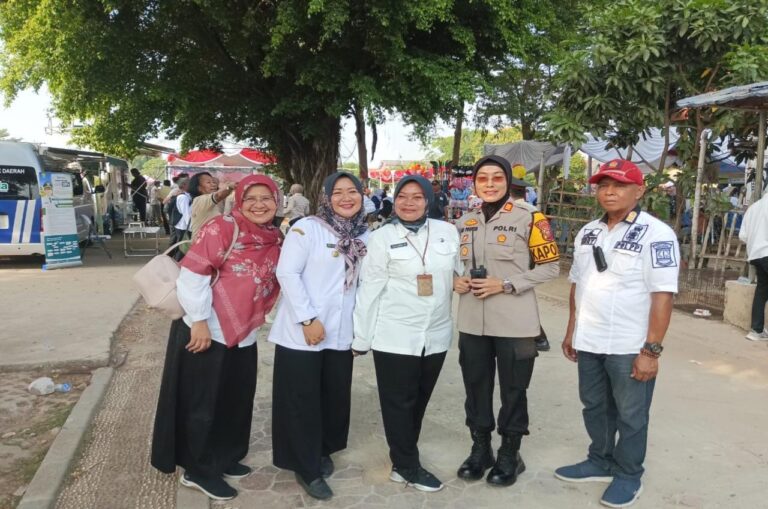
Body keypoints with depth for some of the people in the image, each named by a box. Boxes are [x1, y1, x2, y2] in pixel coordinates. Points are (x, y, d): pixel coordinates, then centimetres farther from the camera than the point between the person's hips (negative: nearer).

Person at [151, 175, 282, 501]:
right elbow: (192, 274, -19)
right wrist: (200, 320, -19)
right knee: (203, 404, 6)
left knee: (237, 402, 17)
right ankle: (198, 470, 23)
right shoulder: (222, 228, -15)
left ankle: (225, 459, 37)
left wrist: (253, 320, 13)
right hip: (207, 333, -7)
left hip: (244, 337, 7)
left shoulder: (276, 240, 5)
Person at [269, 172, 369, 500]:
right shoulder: (306, 228, -9)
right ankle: (306, 467, 22)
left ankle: (323, 452, 39)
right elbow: (287, 273, -14)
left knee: (336, 396, 15)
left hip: (341, 333, 5)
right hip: (301, 332, -5)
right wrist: (308, 319, -18)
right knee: (302, 400, 5)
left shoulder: (364, 235, 8)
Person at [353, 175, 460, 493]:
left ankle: (403, 458, 34)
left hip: (436, 335, 4)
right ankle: (408, 466, 24)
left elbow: (460, 275, 14)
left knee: (419, 401, 16)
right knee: (398, 403, 7)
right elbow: (369, 290, -6)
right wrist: (361, 338, -5)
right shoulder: (382, 237, -6)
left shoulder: (448, 232, 2)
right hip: (394, 336, -4)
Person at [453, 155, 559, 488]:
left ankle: (510, 454, 27)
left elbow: (550, 267, -7)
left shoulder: (529, 220, -7)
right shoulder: (464, 223, 8)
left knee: (513, 390, 8)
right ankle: (480, 449, 32)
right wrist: (456, 282, -4)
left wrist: (506, 284, -16)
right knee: (475, 386, 14)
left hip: (514, 324, -4)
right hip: (472, 322, 5)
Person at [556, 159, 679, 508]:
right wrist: (571, 332, 14)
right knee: (595, 407, 19)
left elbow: (663, 295, -15)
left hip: (630, 347, -6)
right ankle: (600, 462, 39)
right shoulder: (587, 232, 8)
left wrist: (651, 350, -18)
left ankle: (629, 475, 30)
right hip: (589, 343, 6)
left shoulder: (656, 234, -12)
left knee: (631, 416, 11)